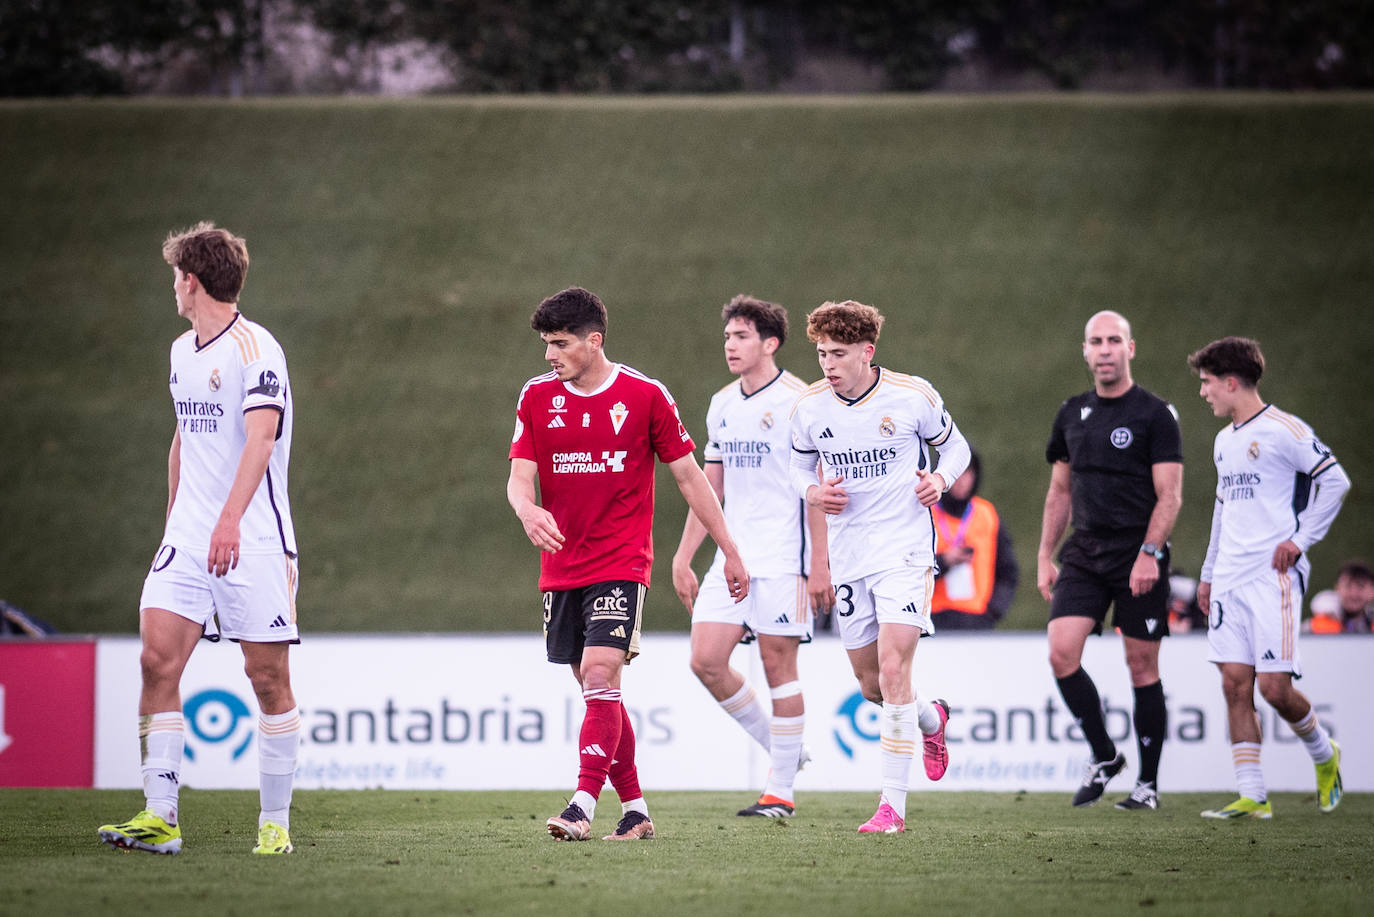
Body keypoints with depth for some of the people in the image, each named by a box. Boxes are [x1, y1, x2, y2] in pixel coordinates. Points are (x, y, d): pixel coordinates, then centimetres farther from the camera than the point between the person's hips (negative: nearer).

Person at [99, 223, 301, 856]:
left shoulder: (253, 347, -11)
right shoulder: (181, 351, 15)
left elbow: (261, 435, -24)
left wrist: (230, 519, -35)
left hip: (255, 539, -7)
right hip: (188, 538, 7)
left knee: (267, 674, -3)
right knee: (158, 659, -7)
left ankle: (275, 822, 7)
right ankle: (160, 818, -7)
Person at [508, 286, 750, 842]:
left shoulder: (645, 396, -4)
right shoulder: (537, 397, 5)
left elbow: (688, 476, 3)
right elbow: (519, 477, 0)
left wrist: (730, 553, 6)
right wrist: (528, 511, -25)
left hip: (622, 563, -4)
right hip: (561, 567, 4)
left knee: (600, 676, -19)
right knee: (597, 690, 7)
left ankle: (584, 806, -25)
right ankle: (634, 808, 17)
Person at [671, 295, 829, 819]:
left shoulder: (797, 400, -7)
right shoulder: (722, 405, 14)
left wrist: (820, 564, -14)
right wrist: (684, 557, 16)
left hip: (783, 558, -7)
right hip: (733, 555, 7)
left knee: (777, 663, -4)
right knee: (706, 661, -2)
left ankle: (781, 790, 4)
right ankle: (778, 749, 16)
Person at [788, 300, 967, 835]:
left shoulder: (913, 396, -8)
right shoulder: (809, 408, 0)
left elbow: (954, 446, 8)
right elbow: (800, 466, 16)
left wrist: (940, 479, -12)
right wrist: (812, 491, -6)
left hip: (905, 549, -4)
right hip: (848, 557, 4)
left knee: (892, 667, -18)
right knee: (870, 683, 9)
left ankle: (893, 804, -14)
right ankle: (930, 719, 45)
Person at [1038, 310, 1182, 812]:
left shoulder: (1155, 414, -5)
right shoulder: (1072, 414, 11)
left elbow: (1169, 495, -9)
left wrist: (1149, 554, -20)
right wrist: (1045, 557, 13)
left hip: (1138, 559, -4)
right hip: (1084, 555, 4)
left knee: (1142, 668, 0)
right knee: (1062, 652, -12)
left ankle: (1148, 783, 9)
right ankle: (1103, 756, 6)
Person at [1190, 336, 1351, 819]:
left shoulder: (1283, 430, -7)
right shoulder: (1225, 440, 18)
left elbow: (1335, 480, -9)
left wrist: (1301, 540, -12)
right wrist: (1208, 572, 23)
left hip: (1273, 576, -7)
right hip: (1230, 579, 8)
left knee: (1274, 685, -11)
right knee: (1235, 682, -2)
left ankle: (1324, 755, 17)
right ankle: (1252, 796, -2)